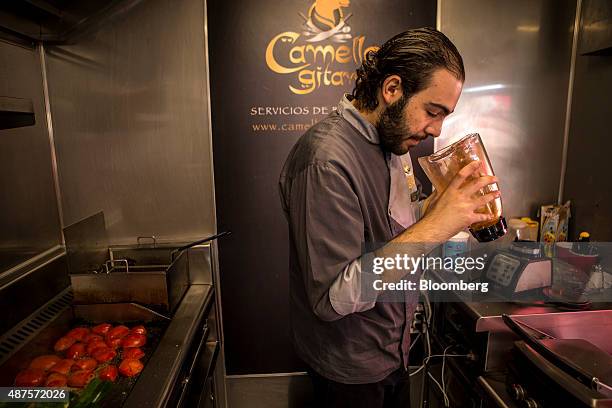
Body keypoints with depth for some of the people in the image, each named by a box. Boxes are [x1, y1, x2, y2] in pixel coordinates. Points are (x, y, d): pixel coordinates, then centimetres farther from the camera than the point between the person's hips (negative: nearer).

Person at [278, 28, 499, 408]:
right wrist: (433, 227, -32)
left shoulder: (391, 138, 1)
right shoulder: (326, 160, -29)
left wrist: (435, 204, -8)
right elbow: (333, 297, -32)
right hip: (349, 367, -8)